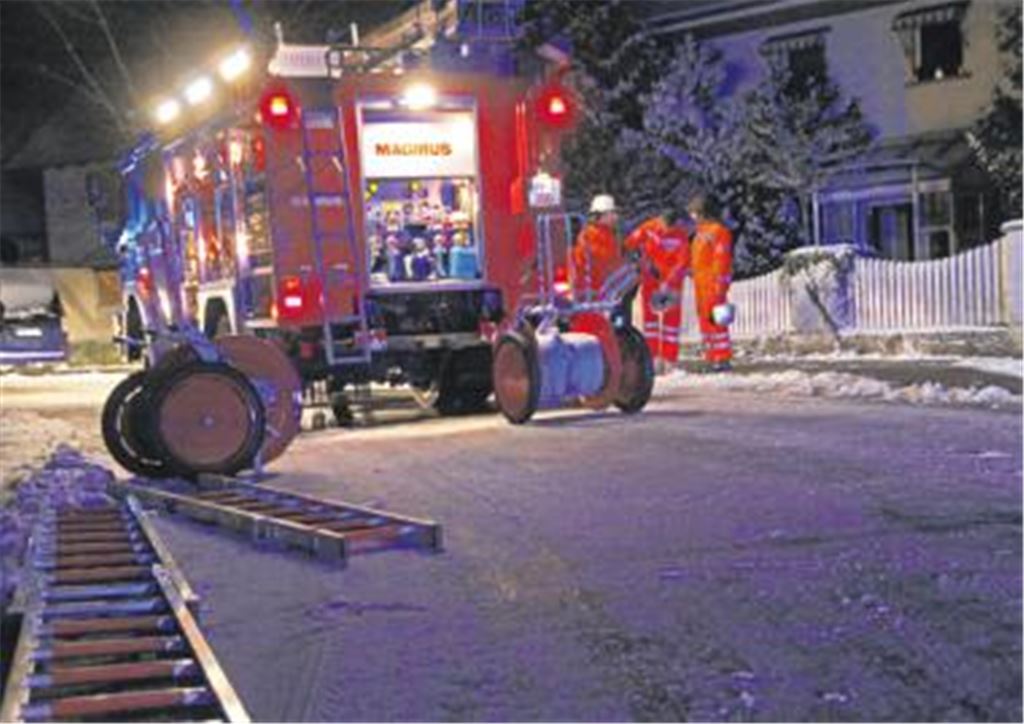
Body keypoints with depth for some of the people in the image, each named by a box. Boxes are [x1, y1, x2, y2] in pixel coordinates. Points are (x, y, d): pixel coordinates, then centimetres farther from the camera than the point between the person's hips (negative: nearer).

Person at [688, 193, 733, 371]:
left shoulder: (718, 231, -11)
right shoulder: (701, 231, 18)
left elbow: (722, 260, -16)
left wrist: (720, 285, -20)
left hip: (713, 284, -10)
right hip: (700, 283, 10)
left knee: (714, 319, -13)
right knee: (704, 319, 10)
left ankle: (723, 358, -11)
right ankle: (711, 357, 14)